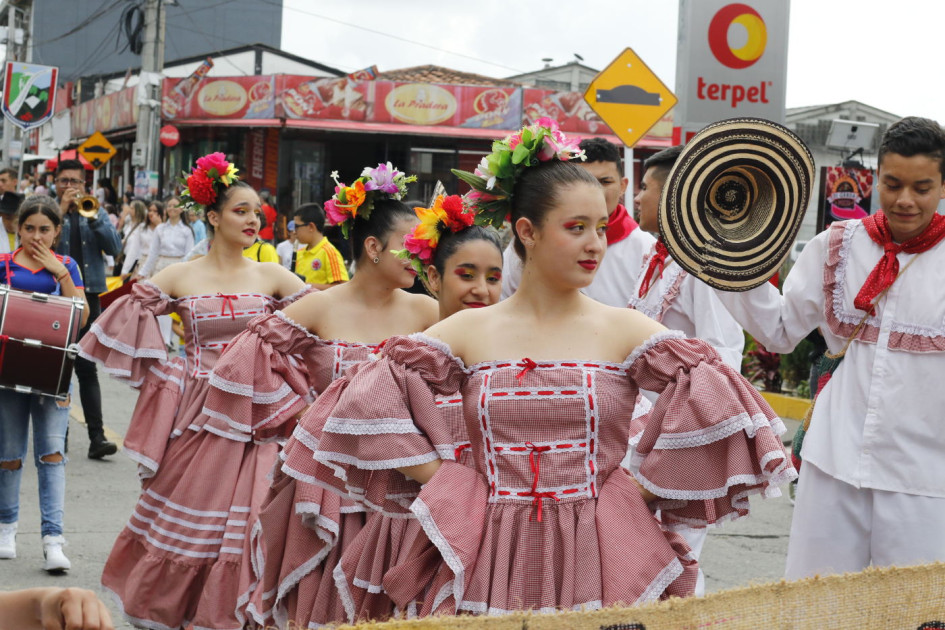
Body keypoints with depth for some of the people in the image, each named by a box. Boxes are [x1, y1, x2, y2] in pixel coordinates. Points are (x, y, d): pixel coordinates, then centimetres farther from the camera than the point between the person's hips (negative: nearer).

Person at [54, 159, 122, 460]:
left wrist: (92, 217, -13)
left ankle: (97, 437, -6)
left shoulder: (96, 212, 9)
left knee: (87, 368, -2)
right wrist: (62, 210, -16)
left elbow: (115, 248, -3)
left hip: (88, 298, 1)